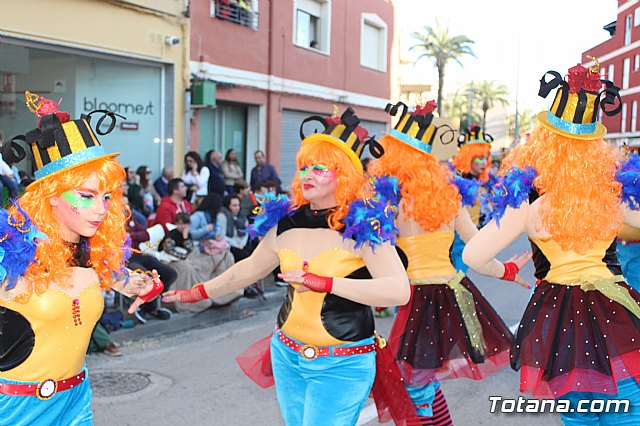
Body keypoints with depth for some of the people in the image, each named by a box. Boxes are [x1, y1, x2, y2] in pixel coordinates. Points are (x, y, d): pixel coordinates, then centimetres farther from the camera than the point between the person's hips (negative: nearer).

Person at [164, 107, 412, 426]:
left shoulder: (363, 226, -14)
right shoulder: (286, 224, 2)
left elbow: (398, 290, -26)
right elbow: (249, 268, 19)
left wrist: (325, 282, -31)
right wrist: (199, 292, 20)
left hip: (342, 366, -6)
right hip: (286, 355, 6)